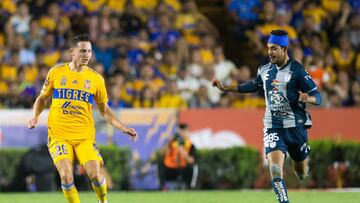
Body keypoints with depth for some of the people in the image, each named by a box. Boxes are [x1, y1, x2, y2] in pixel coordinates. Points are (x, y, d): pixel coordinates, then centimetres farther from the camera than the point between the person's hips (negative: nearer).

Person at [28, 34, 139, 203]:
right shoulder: (56, 72, 3)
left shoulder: (96, 79, 5)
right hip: (59, 134, -1)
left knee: (95, 175, -14)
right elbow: (42, 98, 16)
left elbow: (104, 110, 14)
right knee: (66, 176, -19)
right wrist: (35, 117, -1)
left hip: (85, 136, 1)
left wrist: (122, 128, 4)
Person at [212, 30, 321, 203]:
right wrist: (225, 88, 24)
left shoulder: (297, 70, -10)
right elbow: (253, 86, 26)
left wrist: (308, 99, -33)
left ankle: (301, 167, 49)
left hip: (296, 125, -3)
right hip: (272, 127, 3)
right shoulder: (265, 70, 6)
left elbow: (317, 96, -9)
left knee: (301, 173, 12)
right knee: (275, 169, -20)